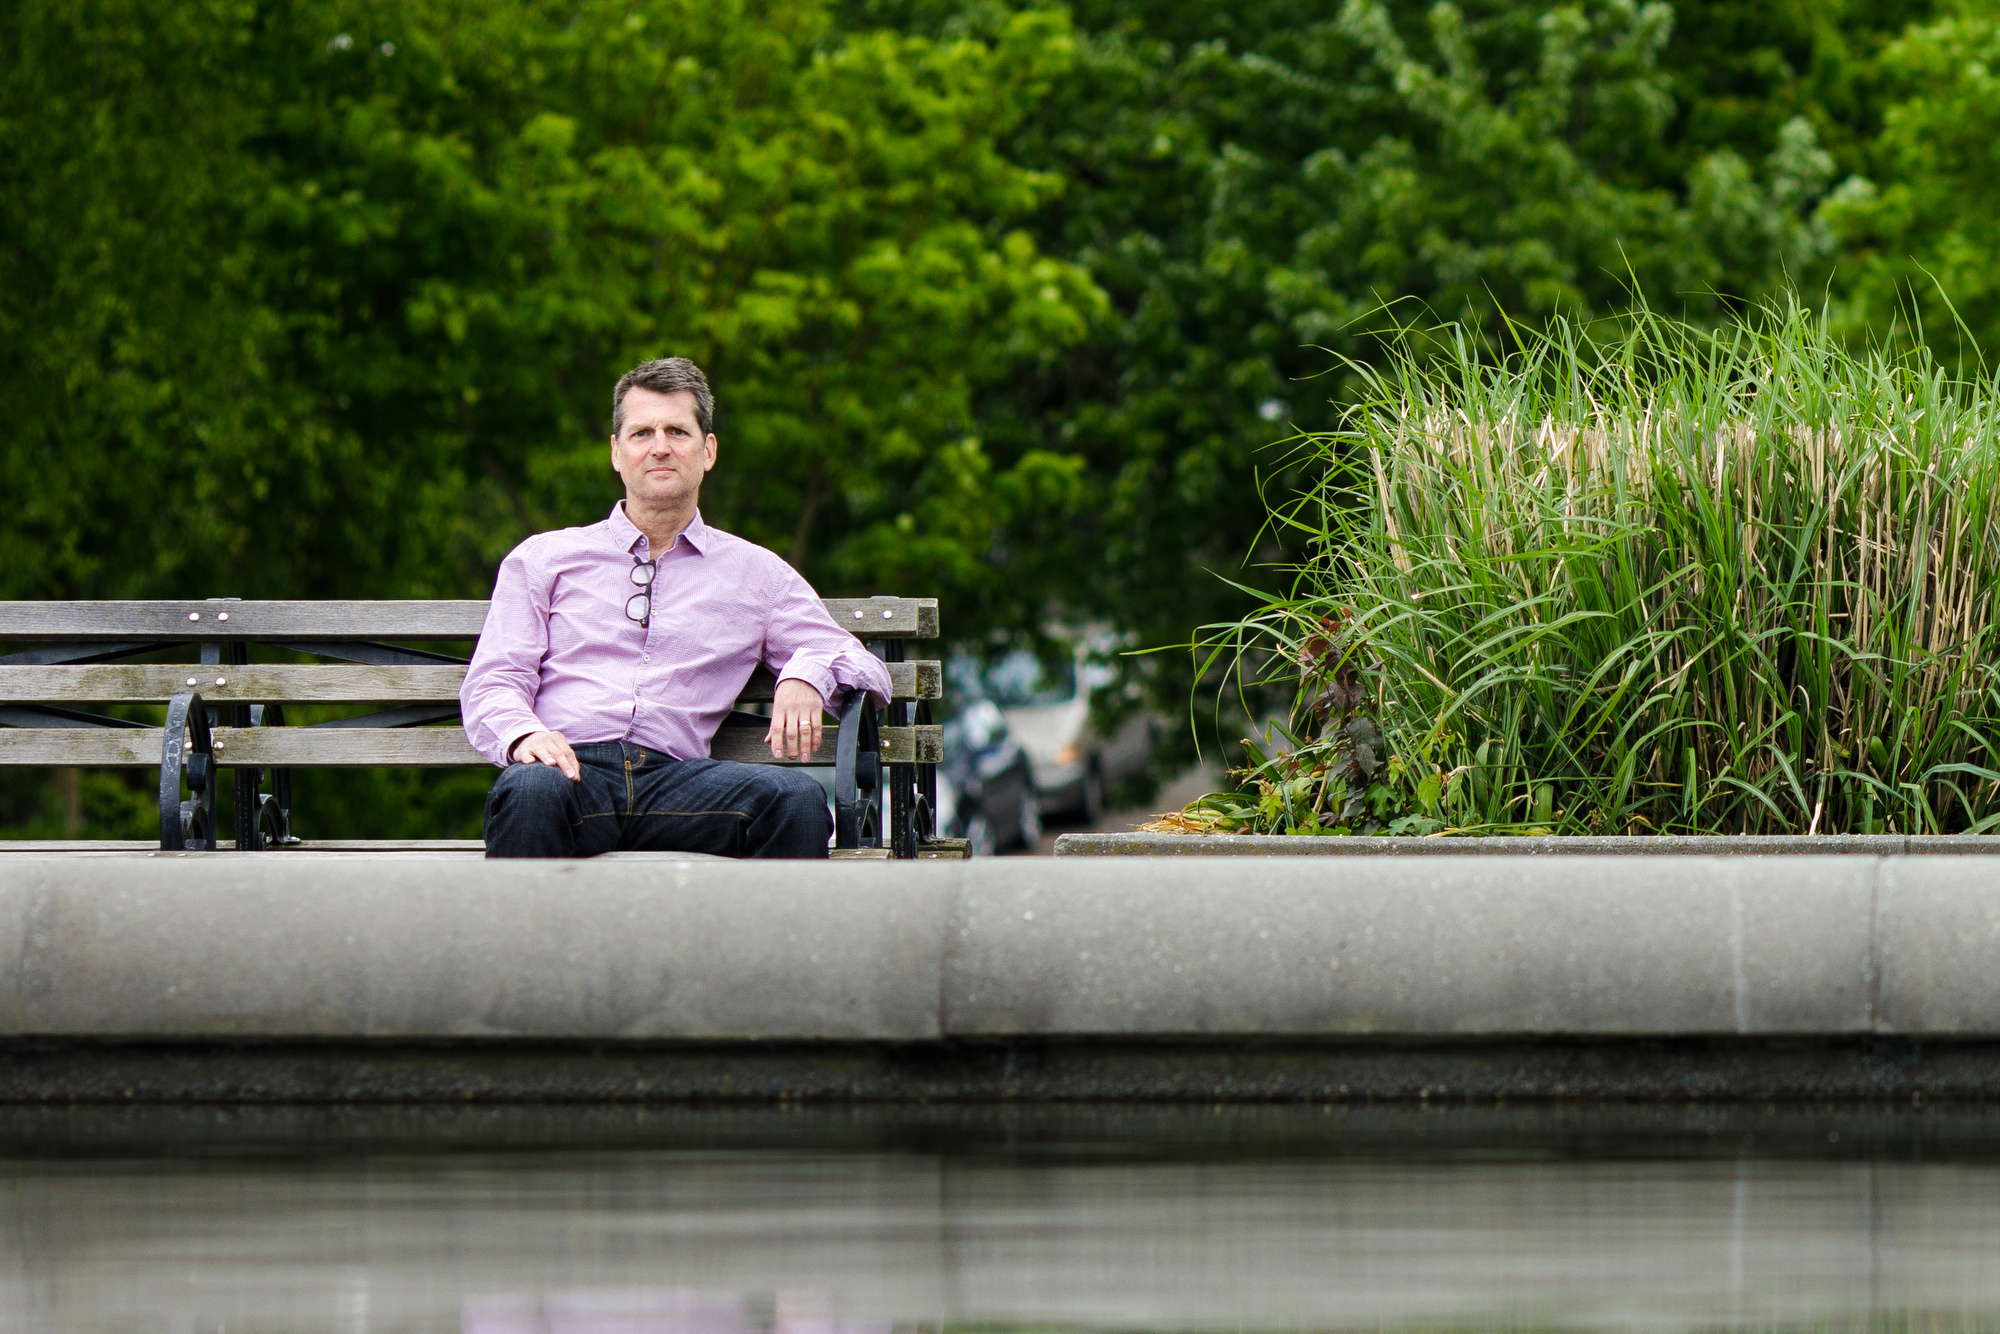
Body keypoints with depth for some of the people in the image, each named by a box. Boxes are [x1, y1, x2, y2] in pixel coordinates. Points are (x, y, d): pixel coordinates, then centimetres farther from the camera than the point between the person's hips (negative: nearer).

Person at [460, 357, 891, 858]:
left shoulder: (754, 573, 24)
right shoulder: (542, 558, 21)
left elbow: (865, 667, 21)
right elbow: (492, 682, 12)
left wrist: (808, 676, -5)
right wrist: (523, 734, -13)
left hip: (674, 776, 1)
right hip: (573, 768, -1)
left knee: (796, 797, -30)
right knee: (529, 791, -40)